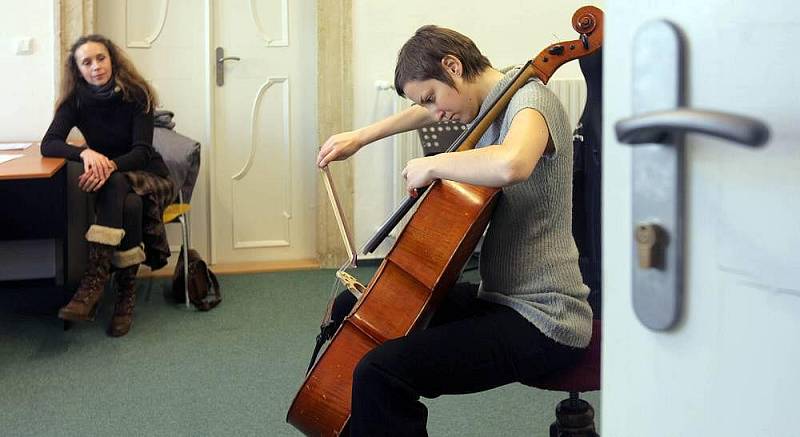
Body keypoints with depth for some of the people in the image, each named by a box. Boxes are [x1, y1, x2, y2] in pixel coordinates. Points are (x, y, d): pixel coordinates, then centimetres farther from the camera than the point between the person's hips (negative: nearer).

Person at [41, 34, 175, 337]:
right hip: (111, 183, 1)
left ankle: (94, 280, -35)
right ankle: (126, 295, -36)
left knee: (116, 184, -36)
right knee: (128, 205, -35)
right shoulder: (76, 100, -4)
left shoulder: (135, 95, -11)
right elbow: (48, 144, -16)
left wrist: (111, 165, -42)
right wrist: (85, 153, -37)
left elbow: (142, 151, -20)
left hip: (149, 177, -1)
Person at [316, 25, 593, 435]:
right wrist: (360, 137, 26)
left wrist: (432, 164, -24)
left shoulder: (528, 97, -16)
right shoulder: (492, 103, 10)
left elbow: (511, 164, -41)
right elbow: (427, 110, 34)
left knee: (381, 372, -28)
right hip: (496, 296, 10)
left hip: (542, 320, -10)